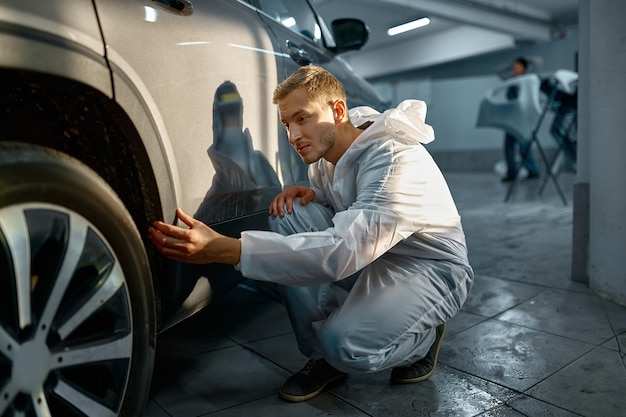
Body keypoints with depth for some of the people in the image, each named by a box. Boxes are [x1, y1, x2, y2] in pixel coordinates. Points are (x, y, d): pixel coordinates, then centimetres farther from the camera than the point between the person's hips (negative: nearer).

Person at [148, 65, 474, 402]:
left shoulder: (396, 160, -29)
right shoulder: (326, 154, -3)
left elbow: (342, 253, -41)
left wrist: (222, 248, -47)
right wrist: (308, 194, -12)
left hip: (432, 268, -7)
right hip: (372, 256, 8)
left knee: (347, 344, -33)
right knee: (288, 214, -13)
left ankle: (423, 336, 5)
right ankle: (322, 353, -3)